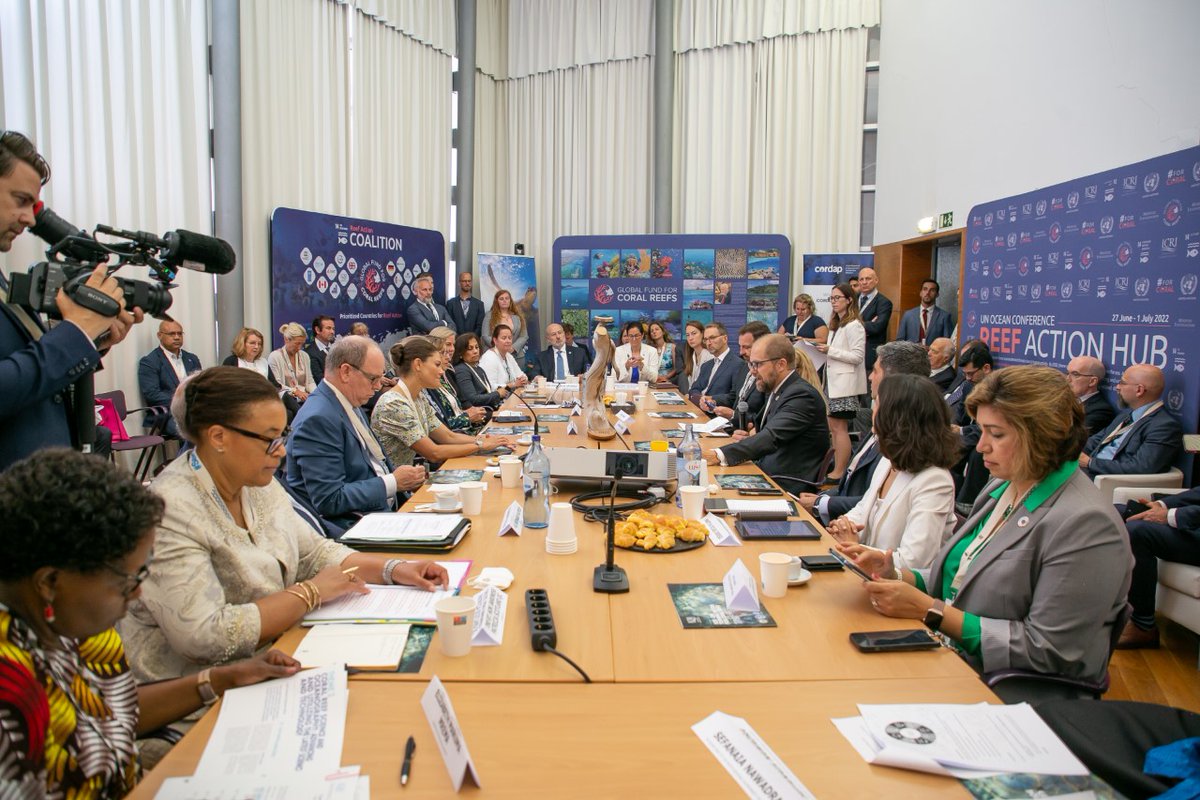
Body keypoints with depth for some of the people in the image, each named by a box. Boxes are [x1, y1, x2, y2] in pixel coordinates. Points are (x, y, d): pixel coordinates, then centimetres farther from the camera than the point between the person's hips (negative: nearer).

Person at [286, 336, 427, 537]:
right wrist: (393, 482, -16)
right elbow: (329, 500, -22)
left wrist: (401, 477, 3)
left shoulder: (352, 405, 11)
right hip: (349, 526, -9)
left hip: (382, 509, 9)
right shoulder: (318, 420, -19)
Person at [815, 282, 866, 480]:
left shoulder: (854, 326, -11)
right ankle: (837, 469, 18)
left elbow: (857, 356, -16)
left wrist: (830, 351, -18)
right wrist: (824, 351, 5)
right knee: (833, 426, 11)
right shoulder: (836, 324, 17)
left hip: (844, 383, -9)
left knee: (839, 427, -7)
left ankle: (839, 472, -2)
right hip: (833, 381, 9)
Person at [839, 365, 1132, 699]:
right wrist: (898, 576, -2)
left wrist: (930, 610, -19)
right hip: (951, 662, 7)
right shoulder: (1003, 488, 9)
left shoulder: (1086, 525, -17)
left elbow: (1048, 650, -19)